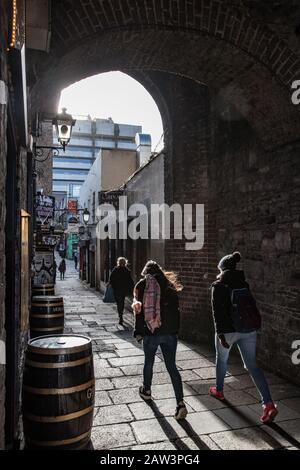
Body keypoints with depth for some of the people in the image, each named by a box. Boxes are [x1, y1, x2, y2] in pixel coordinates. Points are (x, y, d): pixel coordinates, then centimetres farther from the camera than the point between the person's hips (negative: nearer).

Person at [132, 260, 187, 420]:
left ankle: (146, 391, 41)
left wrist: (138, 332, 1)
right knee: (172, 367, 6)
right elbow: (176, 310, 9)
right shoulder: (169, 286, 8)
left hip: (151, 332, -2)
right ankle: (180, 403, -2)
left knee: (148, 362, 20)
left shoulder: (142, 285, -2)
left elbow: (139, 311, -5)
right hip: (170, 333, 2)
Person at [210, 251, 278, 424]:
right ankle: (269, 404, -4)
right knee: (252, 365, 6)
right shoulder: (244, 284, 6)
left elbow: (218, 311, -15)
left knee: (221, 359, 21)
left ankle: (219, 390, 39)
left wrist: (220, 334, -16)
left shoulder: (218, 285, -8)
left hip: (228, 330, -4)